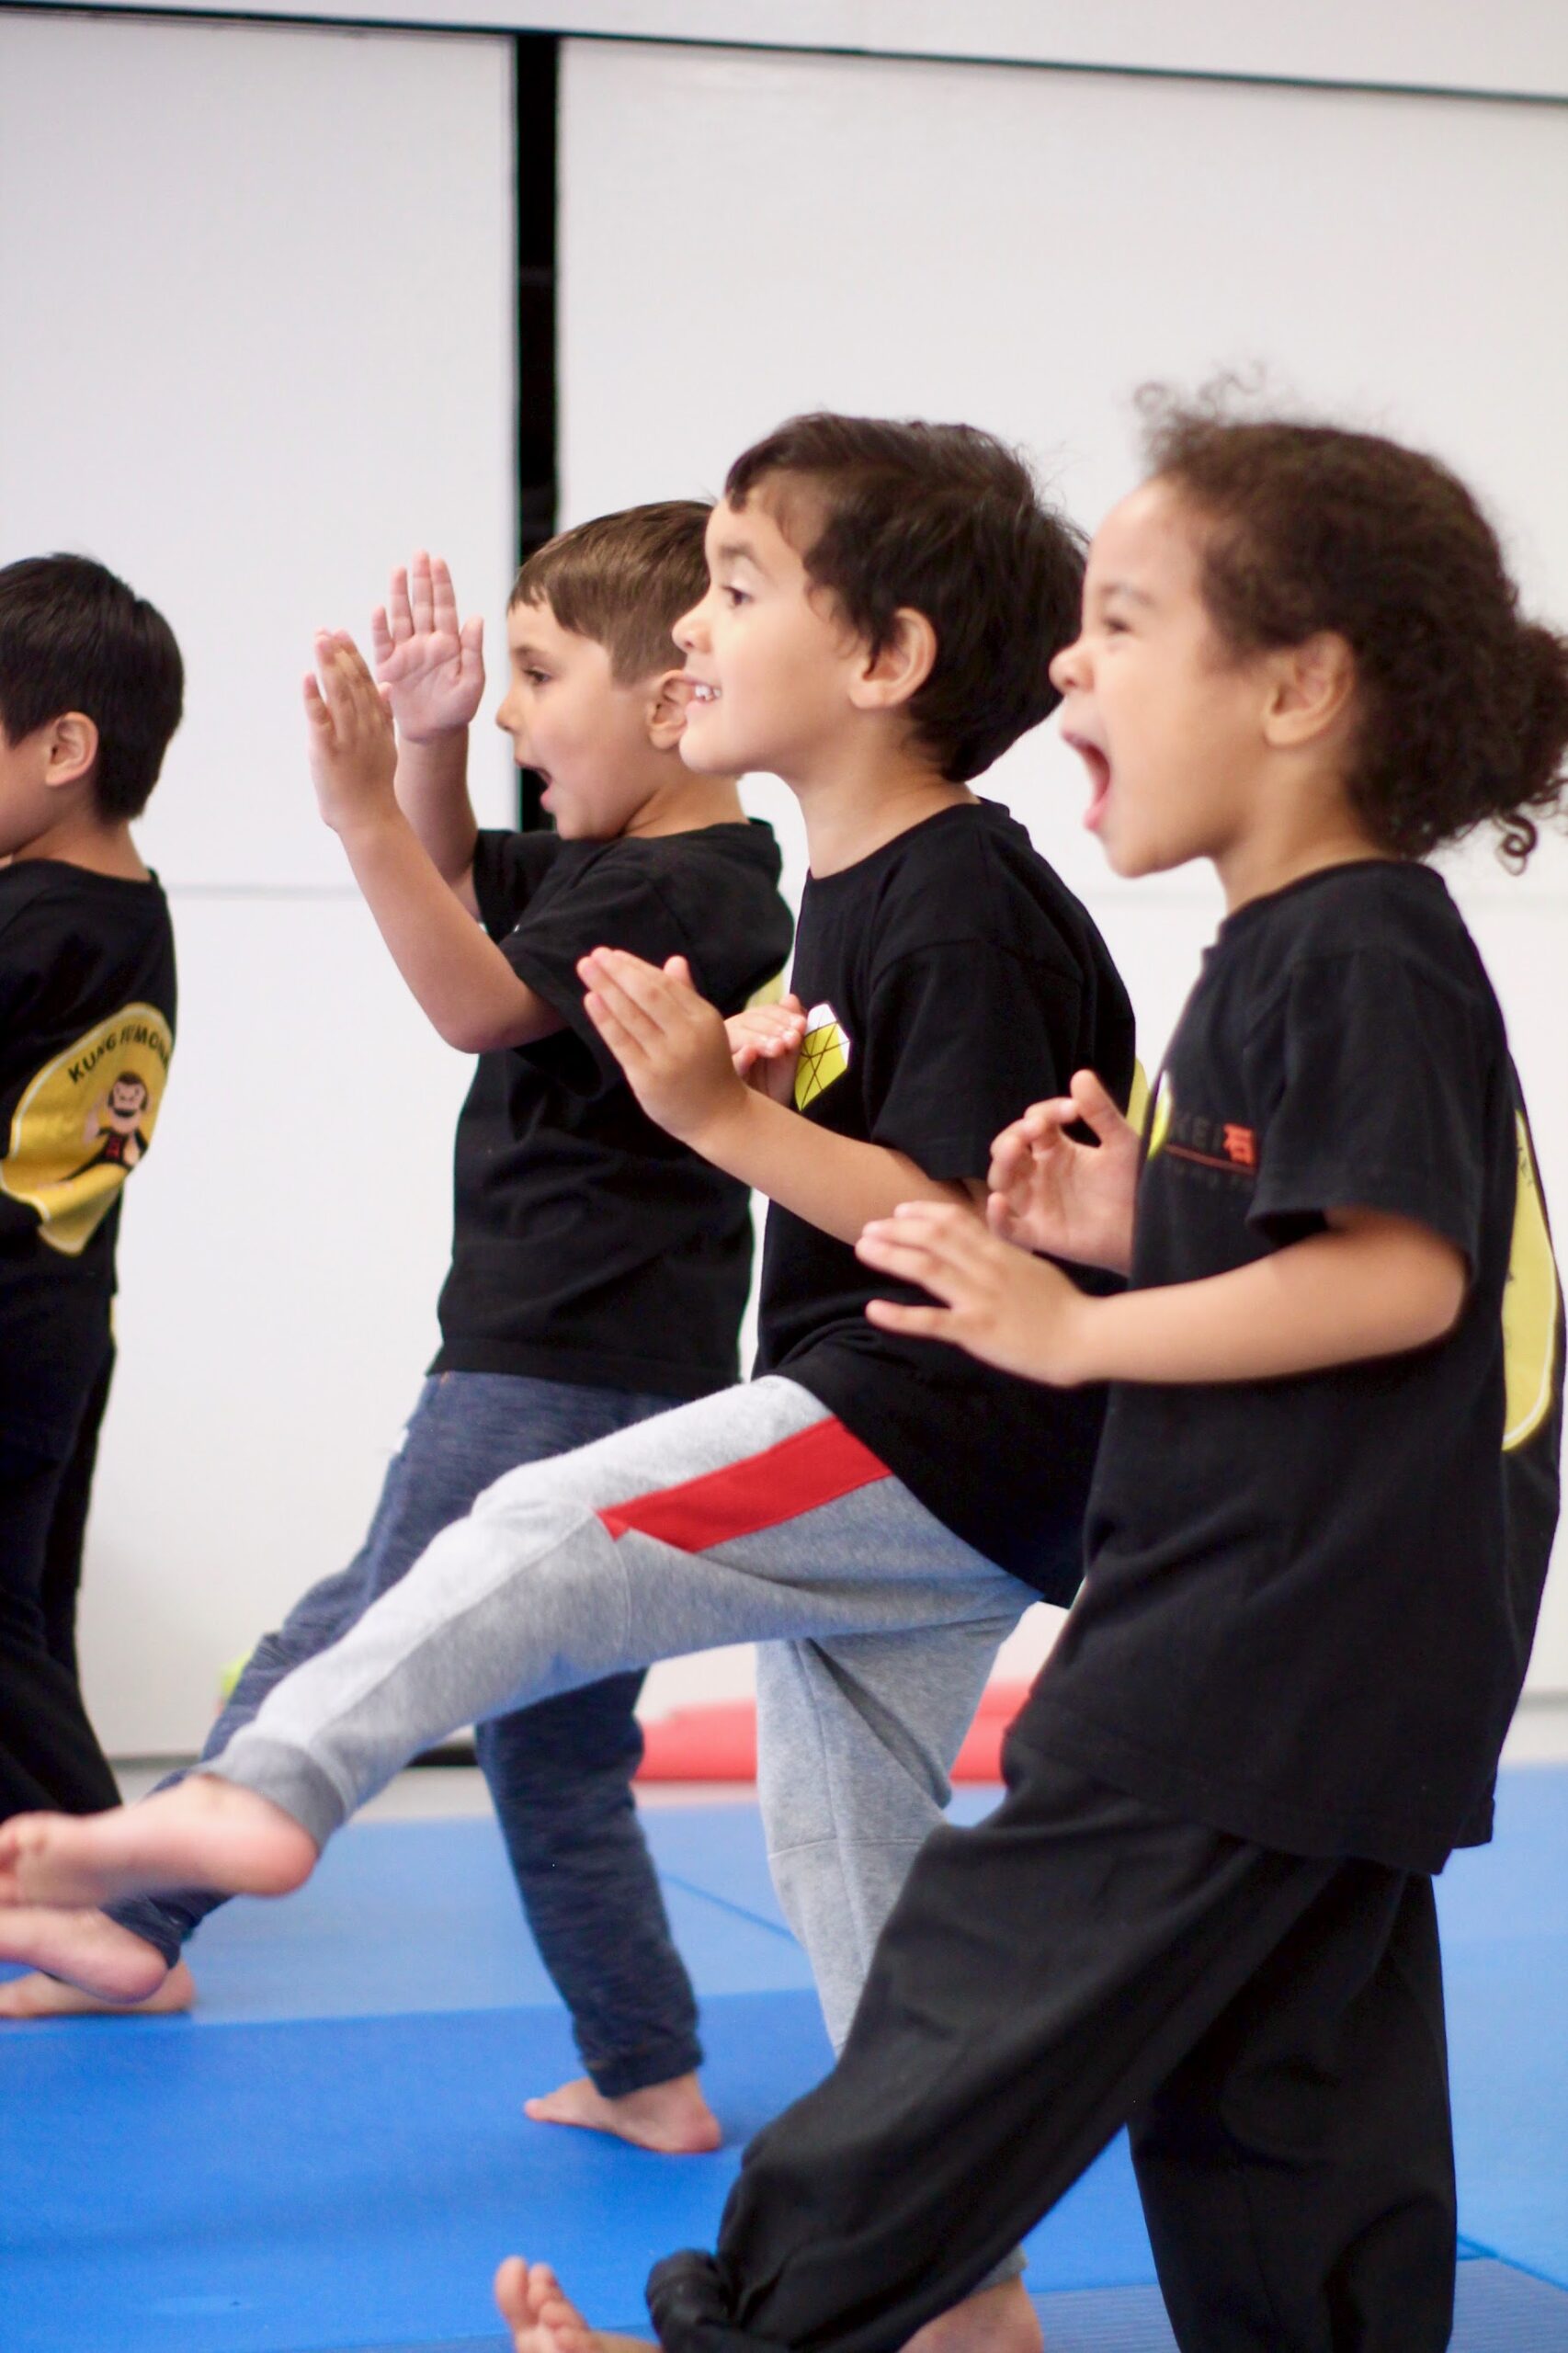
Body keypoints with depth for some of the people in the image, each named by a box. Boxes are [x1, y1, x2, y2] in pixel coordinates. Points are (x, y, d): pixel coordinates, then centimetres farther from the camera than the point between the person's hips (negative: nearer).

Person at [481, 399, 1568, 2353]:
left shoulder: (1359, 959, -16)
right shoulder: (1285, 952, 15)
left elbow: (1398, 1275, -23)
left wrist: (1075, 1329, -19)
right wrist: (1139, 1226, 6)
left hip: (1261, 1659, -10)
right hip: (1325, 1677, 10)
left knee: (1000, 1983, -1)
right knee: (1282, 2083, 14)